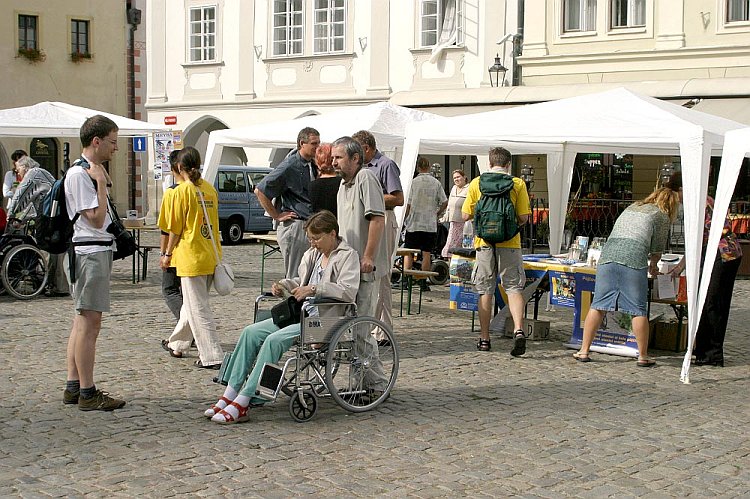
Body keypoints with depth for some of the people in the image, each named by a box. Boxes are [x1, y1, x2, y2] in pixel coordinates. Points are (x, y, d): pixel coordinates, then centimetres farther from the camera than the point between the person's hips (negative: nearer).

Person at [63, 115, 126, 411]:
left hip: (97, 251, 11)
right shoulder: (79, 174, -14)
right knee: (89, 324, -8)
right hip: (90, 253, -11)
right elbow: (96, 219, -18)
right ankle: (88, 394, -4)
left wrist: (102, 181, 15)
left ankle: (73, 387, 19)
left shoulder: (91, 172, 18)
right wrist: (101, 182, -15)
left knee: (82, 322, 13)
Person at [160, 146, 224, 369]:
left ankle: (213, 357, -5)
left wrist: (167, 255, 4)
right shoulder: (210, 189, 8)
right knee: (191, 303, 20)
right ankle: (177, 344, 36)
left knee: (198, 308, -3)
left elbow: (175, 228, -8)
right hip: (211, 256, 7)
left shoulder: (182, 190, -10)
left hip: (191, 256, -7)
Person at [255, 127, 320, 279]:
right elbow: (260, 190, -10)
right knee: (295, 278, -5)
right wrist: (276, 216, -8)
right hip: (294, 225, -7)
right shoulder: (290, 166, -11)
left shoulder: (313, 165, 11)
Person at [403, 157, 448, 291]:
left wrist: (406, 218, 8)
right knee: (427, 254, 6)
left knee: (408, 253, 6)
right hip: (430, 224, 2)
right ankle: (423, 282, 7)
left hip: (414, 223, -2)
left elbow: (409, 204, -7)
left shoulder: (414, 182, -6)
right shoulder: (436, 183, 1)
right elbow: (445, 202, 1)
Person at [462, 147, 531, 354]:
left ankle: (484, 339, 11)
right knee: (514, 287, 4)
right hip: (509, 243, -1)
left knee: (485, 291, 8)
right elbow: (524, 217, -3)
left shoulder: (477, 183, 2)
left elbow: (466, 215, 3)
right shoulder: (518, 184, 0)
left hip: (485, 242, 1)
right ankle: (518, 330, -16)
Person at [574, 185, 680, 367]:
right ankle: (643, 356, 6)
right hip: (634, 259, -5)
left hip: (608, 255, 5)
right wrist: (653, 265, 38)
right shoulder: (662, 215, 14)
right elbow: (658, 249, 15)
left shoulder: (631, 207, 30)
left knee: (598, 305, 7)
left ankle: (584, 351, 8)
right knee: (638, 310, 2)